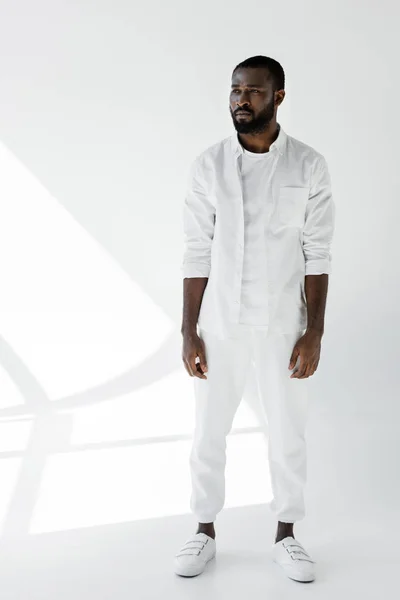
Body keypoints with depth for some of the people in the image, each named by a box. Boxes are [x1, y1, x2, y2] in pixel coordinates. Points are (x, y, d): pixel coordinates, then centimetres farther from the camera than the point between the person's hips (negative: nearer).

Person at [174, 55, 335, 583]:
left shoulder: (309, 166, -4)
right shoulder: (208, 165, -2)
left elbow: (317, 254, -3)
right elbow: (197, 255, -2)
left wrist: (314, 333, -8)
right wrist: (189, 332, -4)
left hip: (283, 326, 0)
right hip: (221, 326, 1)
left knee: (288, 437, 11)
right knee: (209, 435, 10)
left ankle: (285, 536, 31)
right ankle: (205, 533, 31)